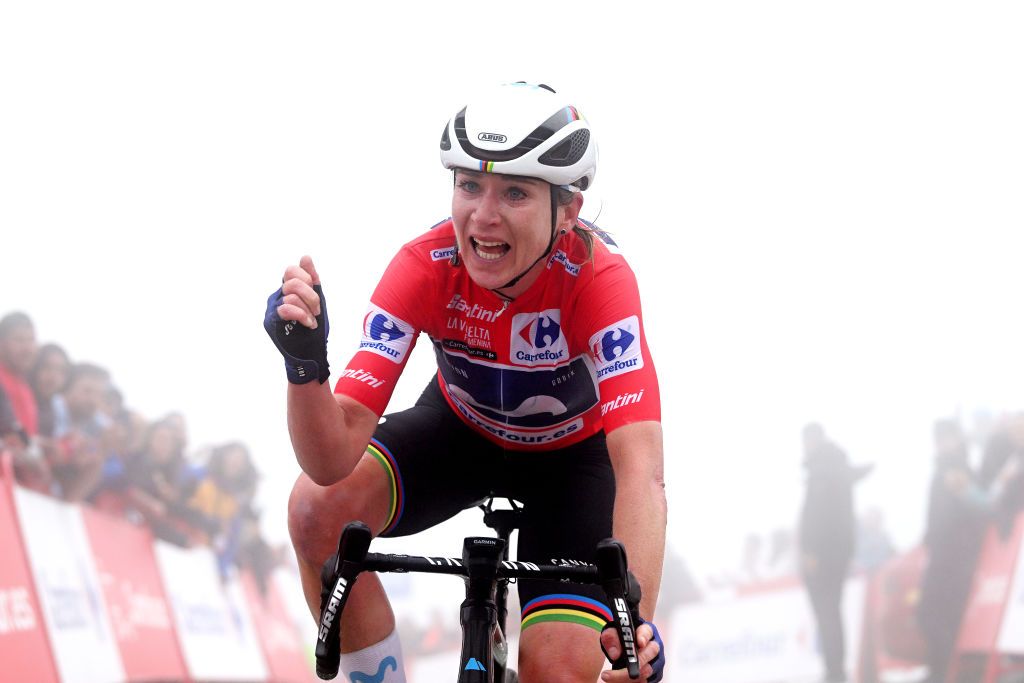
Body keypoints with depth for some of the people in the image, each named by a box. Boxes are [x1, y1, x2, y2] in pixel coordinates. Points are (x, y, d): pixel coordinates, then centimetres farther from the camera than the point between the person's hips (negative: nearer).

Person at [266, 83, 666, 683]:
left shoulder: (598, 276, -35)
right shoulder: (424, 267, -30)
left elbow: (641, 469, -46)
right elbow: (334, 458, -34)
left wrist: (639, 623, -60)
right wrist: (305, 361, -56)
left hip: (571, 449, -2)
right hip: (462, 426, 2)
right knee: (317, 508, -27)